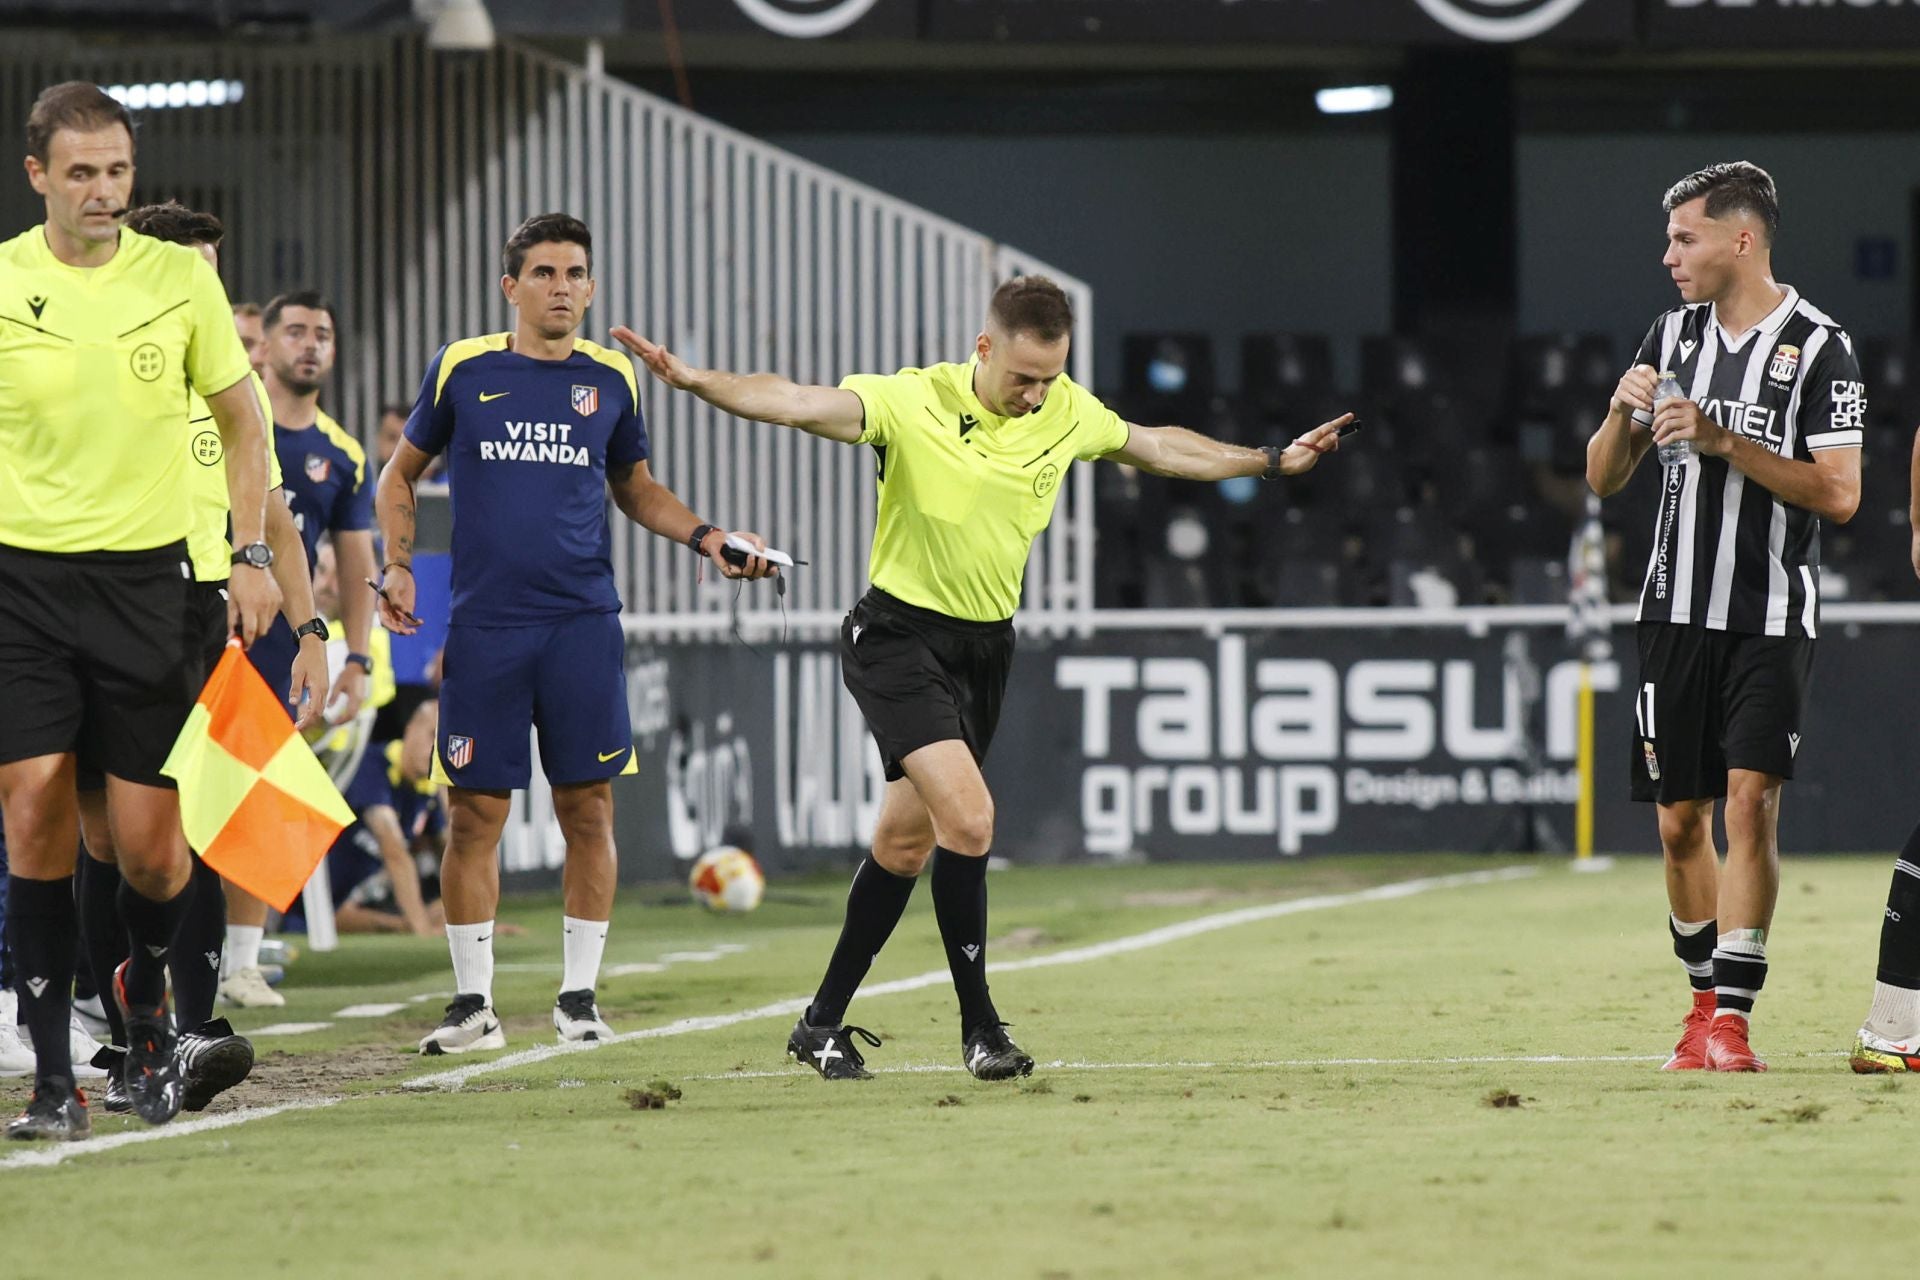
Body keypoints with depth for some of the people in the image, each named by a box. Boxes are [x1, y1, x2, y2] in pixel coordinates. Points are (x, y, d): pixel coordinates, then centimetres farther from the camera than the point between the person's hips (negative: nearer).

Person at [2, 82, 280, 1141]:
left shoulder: (180, 278, 2)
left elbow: (239, 419, 12)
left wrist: (252, 554, 4)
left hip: (147, 576, 0)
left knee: (151, 847, -1)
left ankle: (147, 1005, 30)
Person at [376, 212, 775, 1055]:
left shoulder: (610, 379, 8)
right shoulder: (461, 370, 4)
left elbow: (634, 487, 23)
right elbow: (400, 474, 15)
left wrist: (705, 536, 8)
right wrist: (398, 563, 1)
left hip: (582, 622, 1)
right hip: (484, 628, -1)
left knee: (588, 809, 0)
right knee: (475, 813, -1)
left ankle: (578, 995, 10)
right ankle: (473, 1004, 7)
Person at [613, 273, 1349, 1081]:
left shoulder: (1067, 411, 0)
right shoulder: (911, 403, -16)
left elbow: (1158, 447, 18)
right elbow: (796, 404, -29)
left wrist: (1272, 461, 24)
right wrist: (696, 381, -45)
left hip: (984, 648, 6)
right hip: (899, 639, -6)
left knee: (905, 844, 10)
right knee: (968, 815, -22)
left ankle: (823, 1024, 22)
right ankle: (979, 1026, -14)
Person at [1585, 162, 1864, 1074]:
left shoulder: (1820, 349, -5)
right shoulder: (1673, 335, 12)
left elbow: (1840, 494, -12)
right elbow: (1603, 480, 15)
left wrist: (1726, 443, -18)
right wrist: (1624, 410, -6)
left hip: (1772, 619, -5)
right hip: (1677, 613, 5)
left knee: (1750, 800, -15)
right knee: (1681, 822, 7)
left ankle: (1732, 1018, -15)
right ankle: (1705, 998, 23)